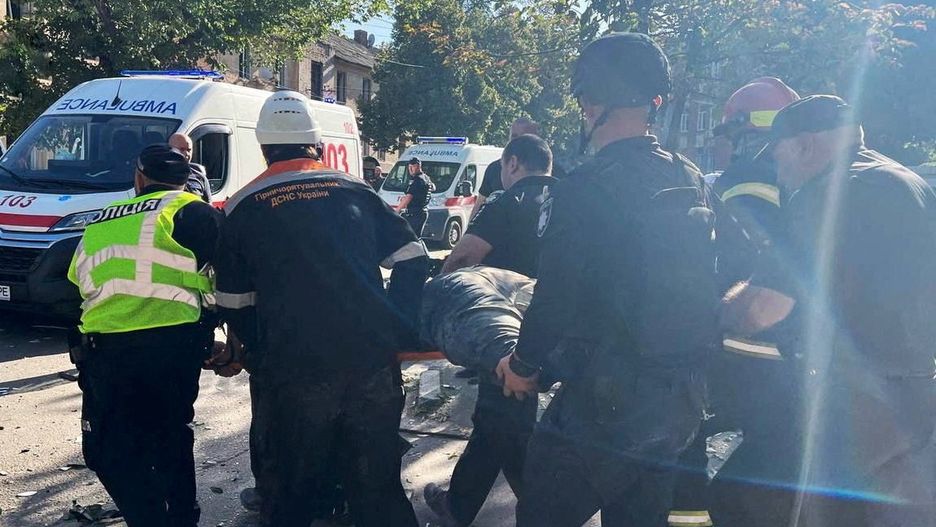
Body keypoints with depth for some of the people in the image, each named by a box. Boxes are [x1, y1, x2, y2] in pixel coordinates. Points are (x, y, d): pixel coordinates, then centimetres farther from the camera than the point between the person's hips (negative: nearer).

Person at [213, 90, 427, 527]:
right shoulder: (354, 190, 12)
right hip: (374, 362, 2)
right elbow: (412, 257, 10)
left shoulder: (243, 208, 8)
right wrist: (399, 327, 12)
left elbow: (234, 303, 11)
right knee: (378, 489, 15)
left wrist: (260, 354, 22)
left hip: (296, 372, -2)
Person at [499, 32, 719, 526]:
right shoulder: (690, 180, 4)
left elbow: (556, 298, -19)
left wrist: (523, 365, -1)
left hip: (602, 401, -7)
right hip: (679, 402, 8)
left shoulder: (583, 188, -21)